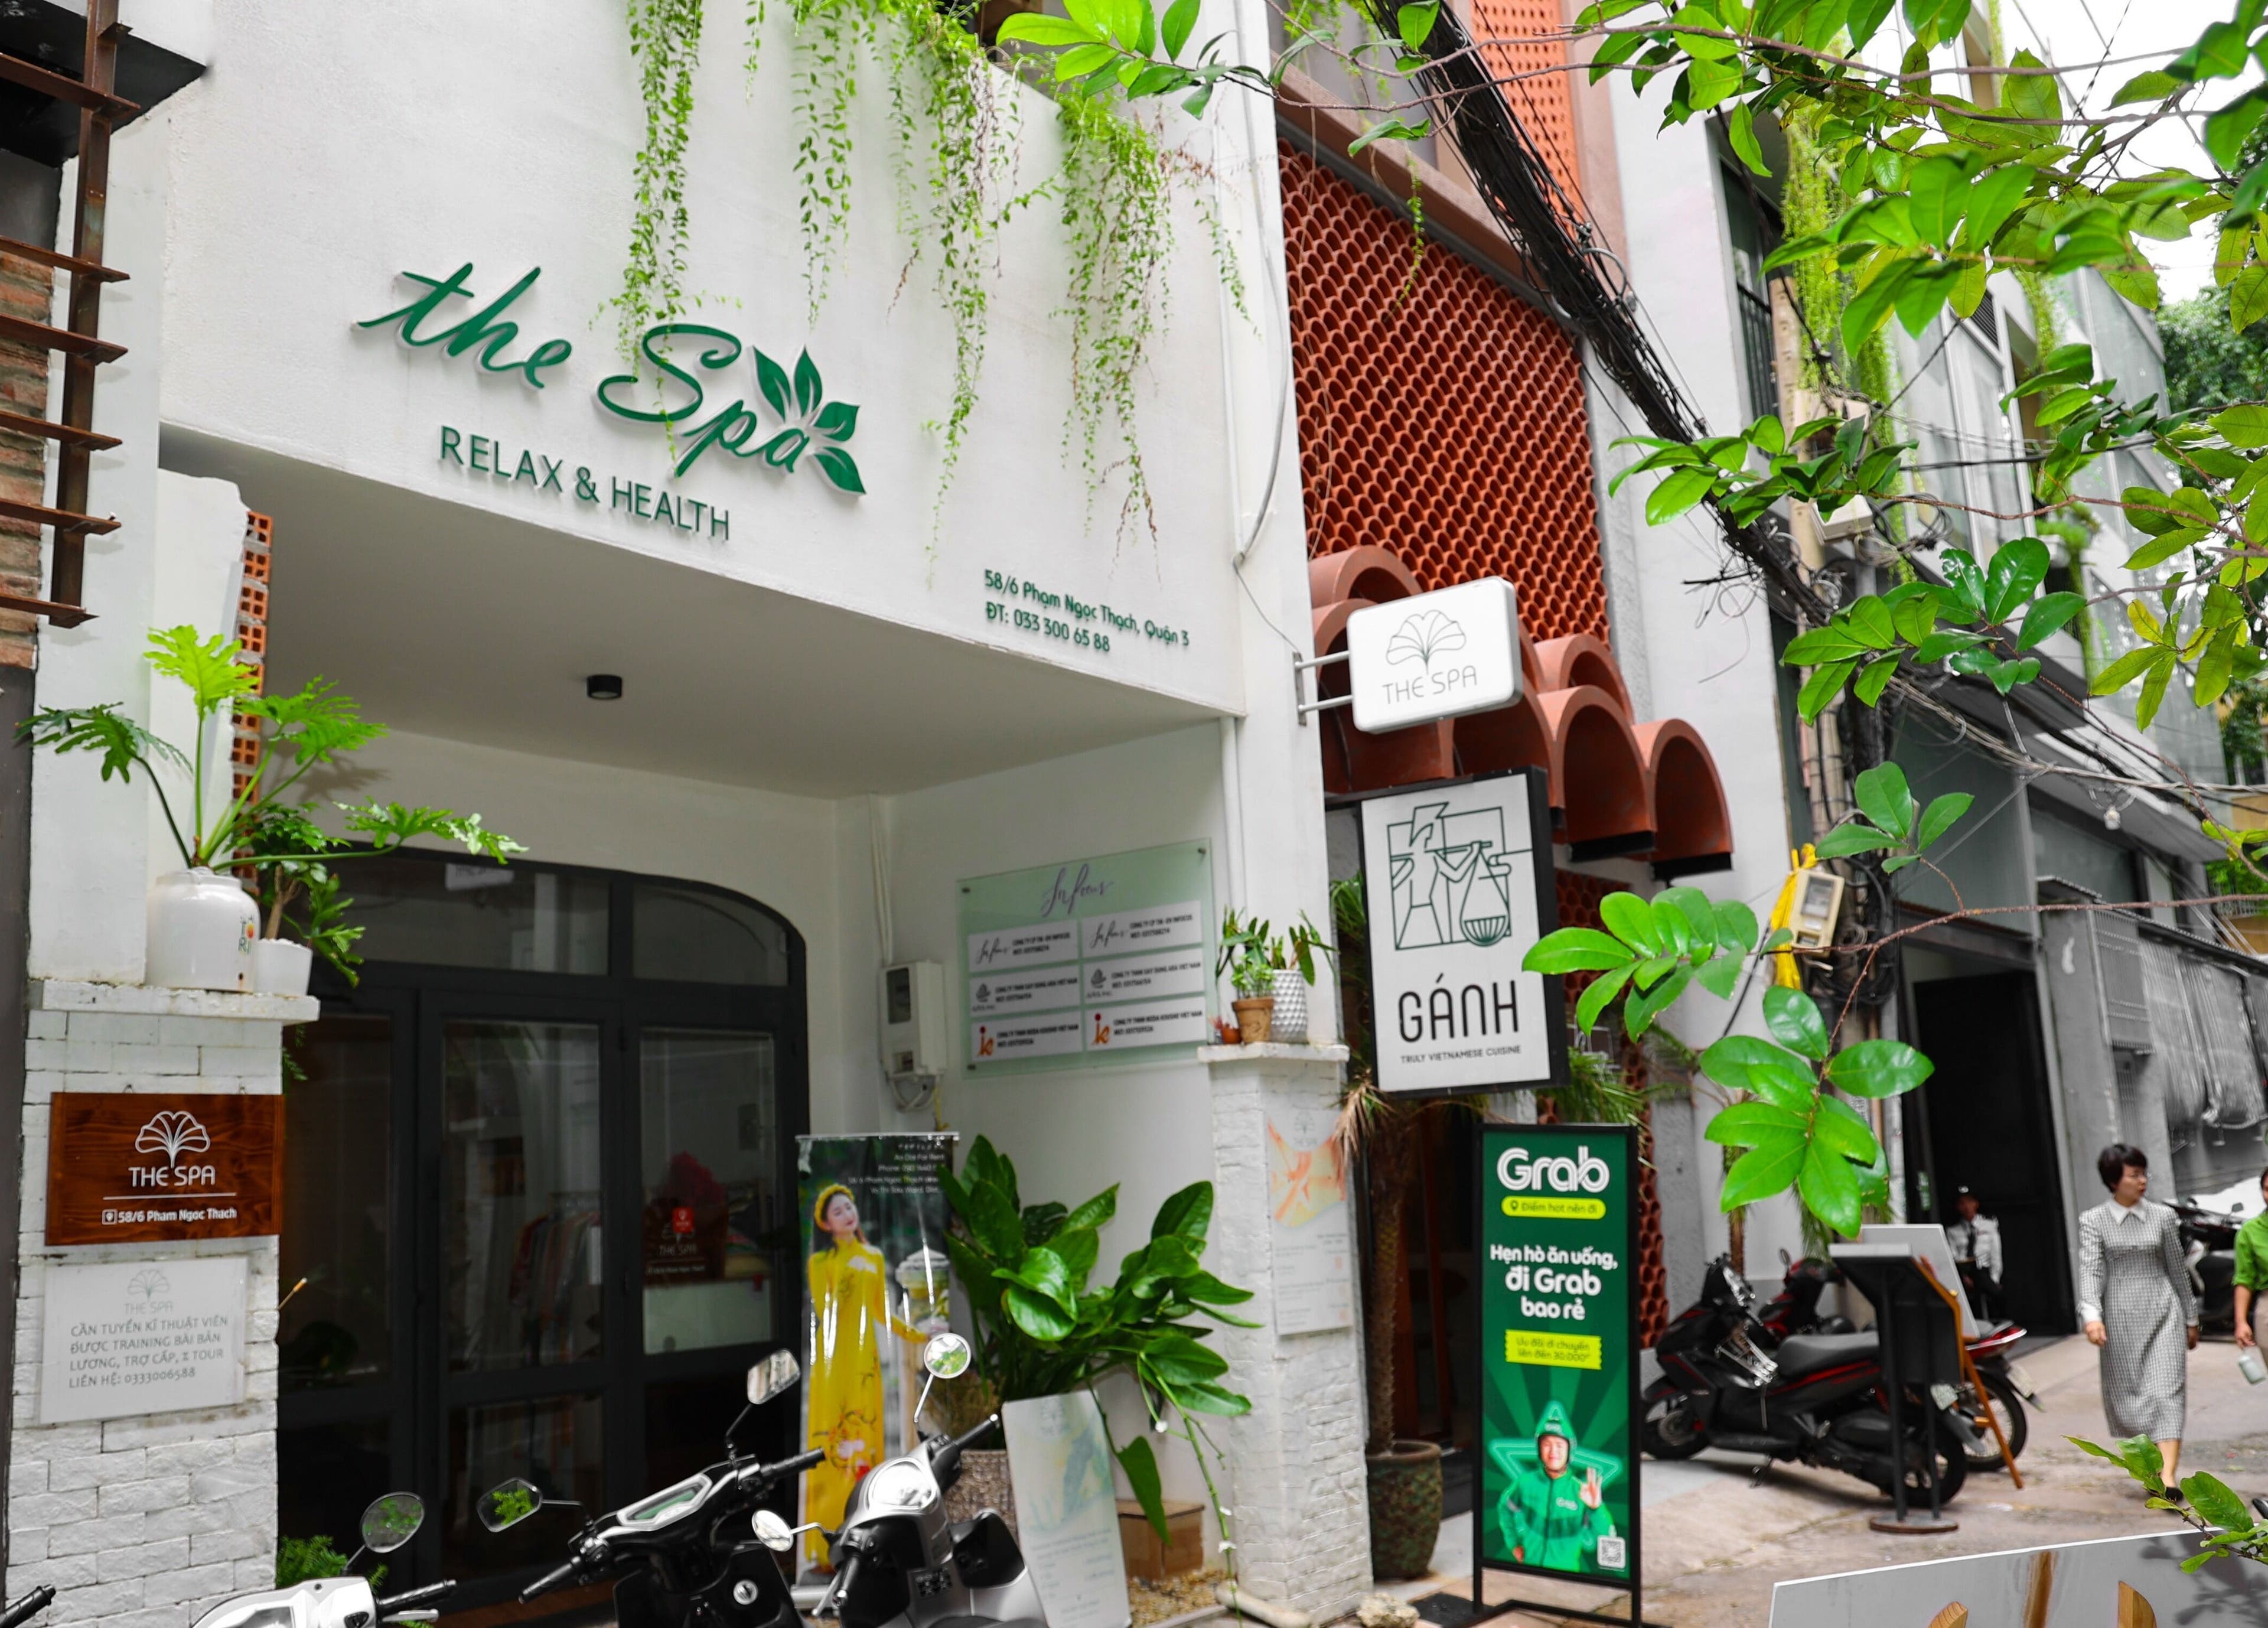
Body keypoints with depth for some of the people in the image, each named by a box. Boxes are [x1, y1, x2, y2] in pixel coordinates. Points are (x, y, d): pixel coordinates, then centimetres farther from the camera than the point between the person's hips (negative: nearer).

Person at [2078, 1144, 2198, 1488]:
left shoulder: (2162, 1217, 4)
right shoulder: (2094, 1221, -1)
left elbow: (2178, 1270, 12)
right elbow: (2090, 1271, -11)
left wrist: (2191, 1319, 15)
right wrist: (2092, 1315, -25)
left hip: (2162, 1313, 1)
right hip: (2121, 1318, 0)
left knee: (2166, 1391, -9)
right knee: (2127, 1394, 5)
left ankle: (2168, 1474, -14)